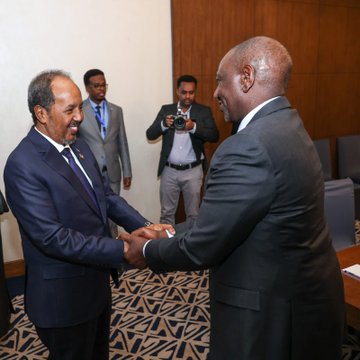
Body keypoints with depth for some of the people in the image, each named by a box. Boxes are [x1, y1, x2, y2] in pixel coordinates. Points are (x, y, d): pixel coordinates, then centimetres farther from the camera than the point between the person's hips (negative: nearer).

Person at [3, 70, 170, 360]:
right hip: (63, 296, -8)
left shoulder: (79, 146, 2)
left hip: (97, 280, 8)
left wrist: (145, 227, -12)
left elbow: (107, 196, 4)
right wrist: (124, 249, -29)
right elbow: (53, 237, -28)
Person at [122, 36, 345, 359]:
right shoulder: (287, 126, 3)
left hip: (272, 315, -8)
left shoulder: (247, 148, -28)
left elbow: (200, 249, -21)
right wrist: (167, 238, 4)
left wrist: (148, 251, -3)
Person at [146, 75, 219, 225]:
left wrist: (194, 127, -28)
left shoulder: (204, 111, 0)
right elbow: (150, 134, -1)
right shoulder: (166, 110, 5)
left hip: (193, 170, -1)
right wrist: (164, 124, -21)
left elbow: (214, 136, -12)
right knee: (166, 213, 11)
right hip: (169, 170, 2)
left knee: (193, 214, 10)